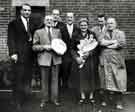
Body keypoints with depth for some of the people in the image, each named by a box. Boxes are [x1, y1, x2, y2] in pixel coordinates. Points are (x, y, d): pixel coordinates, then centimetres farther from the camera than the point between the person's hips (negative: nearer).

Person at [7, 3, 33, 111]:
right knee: (18, 79, 1)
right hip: (19, 56, -5)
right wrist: (13, 53, -17)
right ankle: (18, 102, 13)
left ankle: (25, 98, 19)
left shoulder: (32, 24, 15)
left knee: (28, 79, 8)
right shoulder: (13, 24, 0)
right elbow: (11, 40, -8)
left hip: (30, 56, 5)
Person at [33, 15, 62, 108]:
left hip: (56, 58, 2)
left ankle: (54, 98, 17)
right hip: (44, 59, -2)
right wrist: (44, 46, -14)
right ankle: (45, 99, 16)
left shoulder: (58, 31, 13)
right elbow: (34, 47, 1)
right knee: (45, 80, 4)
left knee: (55, 79, 6)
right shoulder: (38, 32, 5)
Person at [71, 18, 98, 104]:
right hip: (79, 59, 1)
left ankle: (91, 96, 18)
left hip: (90, 59, -1)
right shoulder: (76, 36, 5)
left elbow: (96, 47, -1)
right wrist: (76, 57, -11)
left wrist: (89, 53, -16)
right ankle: (82, 96, 17)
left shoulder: (92, 35, 3)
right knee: (81, 77, 3)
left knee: (90, 77, 3)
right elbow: (72, 49, 4)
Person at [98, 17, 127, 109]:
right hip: (105, 61, 2)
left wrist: (107, 45, -6)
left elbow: (122, 44, -11)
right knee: (107, 81, 5)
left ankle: (119, 102, 8)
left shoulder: (120, 33, 8)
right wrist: (114, 41, -11)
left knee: (118, 81, -1)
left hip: (117, 61, -1)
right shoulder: (104, 33, 13)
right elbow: (101, 42, -8)